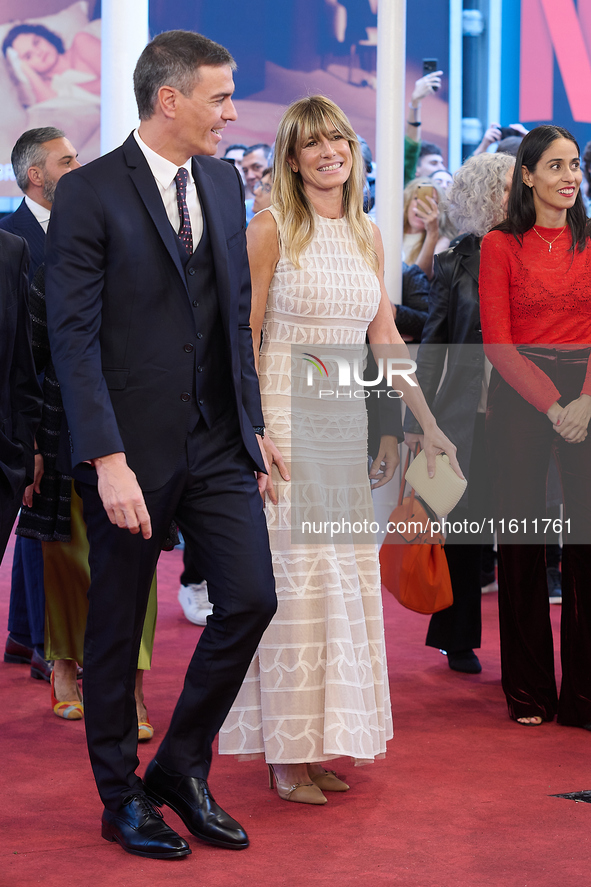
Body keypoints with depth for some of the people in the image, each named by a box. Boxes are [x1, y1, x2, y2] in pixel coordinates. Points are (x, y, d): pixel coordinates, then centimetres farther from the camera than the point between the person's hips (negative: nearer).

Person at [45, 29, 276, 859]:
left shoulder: (224, 182, 10)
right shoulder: (89, 193, -11)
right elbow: (73, 335, -15)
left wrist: (253, 426, 13)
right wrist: (108, 461, -21)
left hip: (218, 441, 6)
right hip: (133, 447, -6)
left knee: (251, 598, -1)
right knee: (117, 630, 7)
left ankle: (182, 766, 19)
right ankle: (123, 799, 23)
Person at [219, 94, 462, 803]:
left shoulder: (367, 236, 12)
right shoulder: (271, 229, -5)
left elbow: (386, 339, 15)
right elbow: (244, 338, -8)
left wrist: (428, 423, 10)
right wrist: (252, 434, -16)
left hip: (348, 423, 6)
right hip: (285, 418, -6)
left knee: (345, 577, 6)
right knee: (294, 577, -6)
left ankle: (323, 743, 15)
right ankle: (286, 752, 3)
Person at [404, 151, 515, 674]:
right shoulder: (456, 263, 4)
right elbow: (433, 346, 5)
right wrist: (417, 419, 2)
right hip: (466, 415, -1)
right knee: (463, 528, 4)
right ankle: (459, 639, 19)